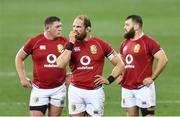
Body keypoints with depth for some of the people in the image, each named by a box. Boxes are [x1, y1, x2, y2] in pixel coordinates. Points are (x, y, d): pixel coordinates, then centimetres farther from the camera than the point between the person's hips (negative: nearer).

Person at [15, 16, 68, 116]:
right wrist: (23, 78, 2)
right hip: (39, 89, -2)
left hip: (59, 89, 2)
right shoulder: (35, 41, -6)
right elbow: (19, 57, 8)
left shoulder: (64, 42, -1)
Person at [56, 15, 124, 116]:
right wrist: (71, 44, -13)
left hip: (95, 92, -1)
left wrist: (109, 80, -3)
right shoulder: (71, 45, 4)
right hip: (76, 91, 1)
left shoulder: (100, 44, 0)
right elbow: (60, 64, -13)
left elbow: (120, 64, 6)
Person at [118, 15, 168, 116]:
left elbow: (163, 60, -15)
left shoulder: (149, 42, -10)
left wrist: (152, 78, -16)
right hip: (126, 88, 7)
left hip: (143, 87, -7)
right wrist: (120, 76, 12)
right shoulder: (125, 44, 13)